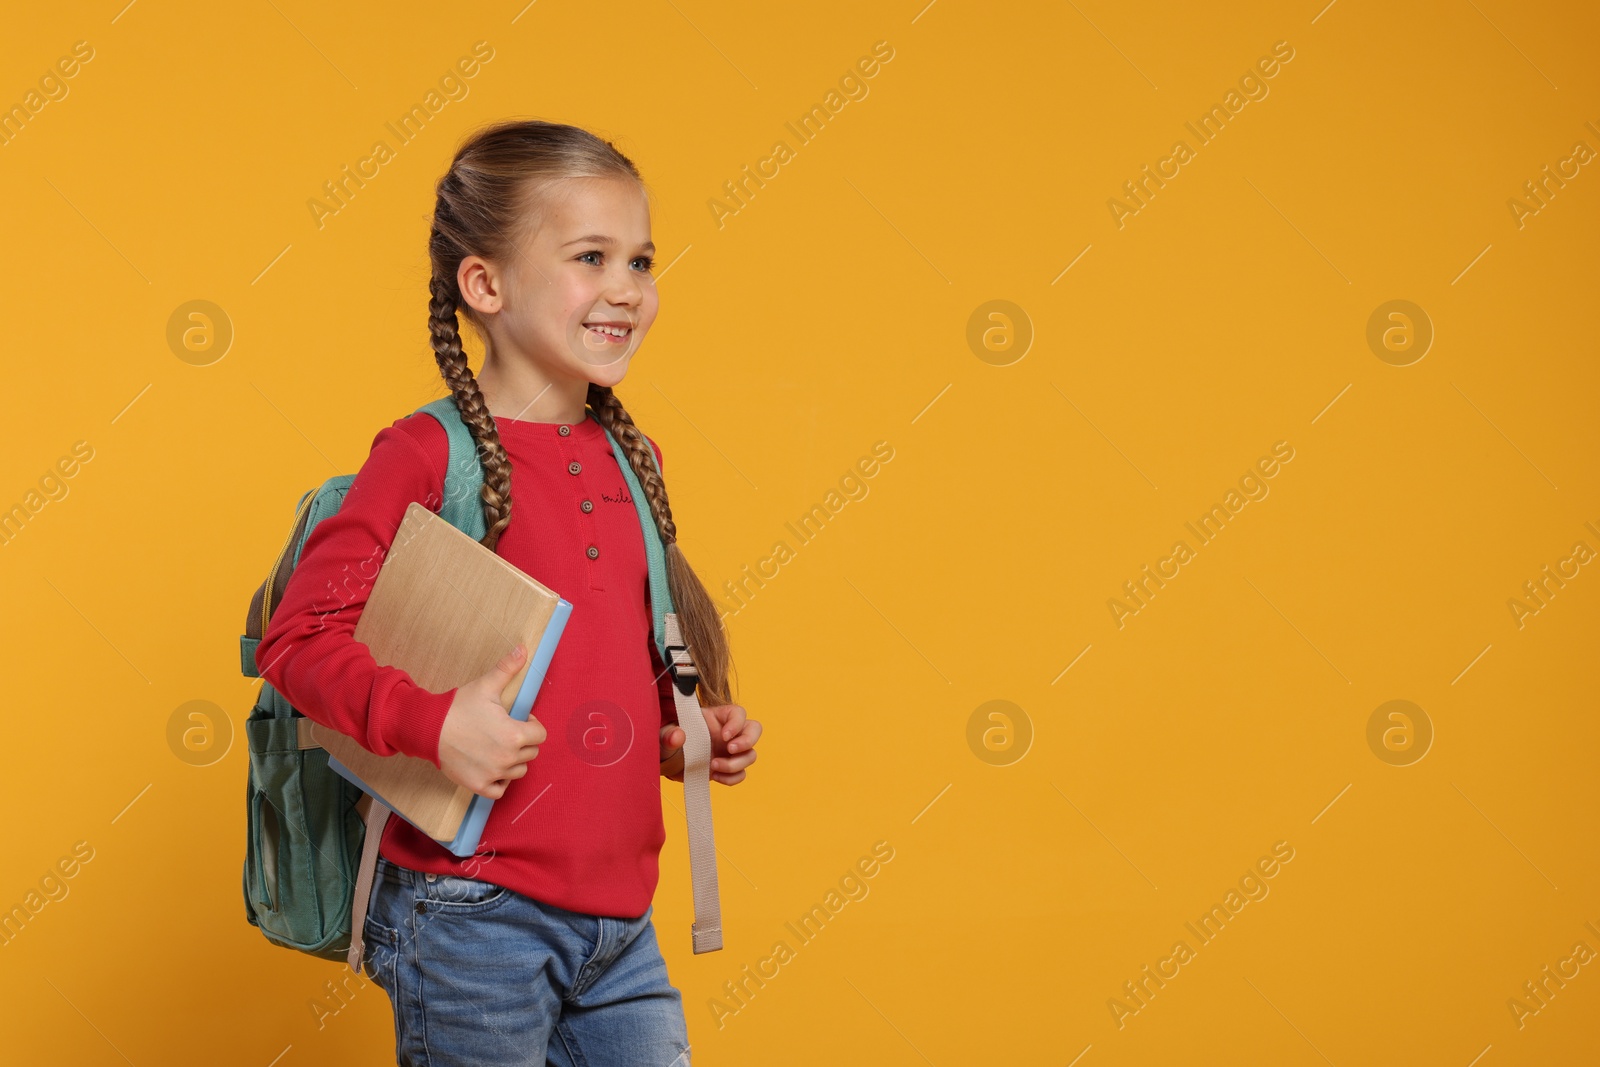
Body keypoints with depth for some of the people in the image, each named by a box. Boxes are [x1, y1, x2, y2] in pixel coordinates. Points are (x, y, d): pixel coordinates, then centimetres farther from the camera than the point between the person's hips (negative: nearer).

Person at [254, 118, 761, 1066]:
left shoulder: (631, 459, 12)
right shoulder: (426, 455, -9)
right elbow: (298, 639, -13)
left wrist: (690, 734, 10)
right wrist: (433, 724, -25)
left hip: (621, 922, 6)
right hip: (476, 915, -6)